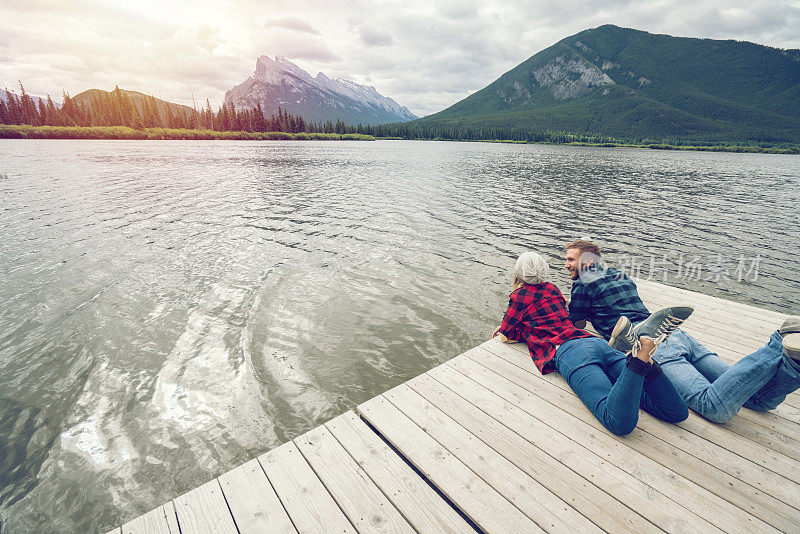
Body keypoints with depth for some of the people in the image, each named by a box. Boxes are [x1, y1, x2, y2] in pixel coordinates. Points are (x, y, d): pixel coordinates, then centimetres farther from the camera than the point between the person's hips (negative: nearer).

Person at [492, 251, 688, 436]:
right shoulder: (552, 289, 32)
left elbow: (506, 337, 17)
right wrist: (510, 326, 53)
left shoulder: (520, 295, 12)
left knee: (621, 423, -28)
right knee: (677, 413, -3)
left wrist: (505, 329, 41)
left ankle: (639, 356, -39)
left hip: (569, 352, -7)